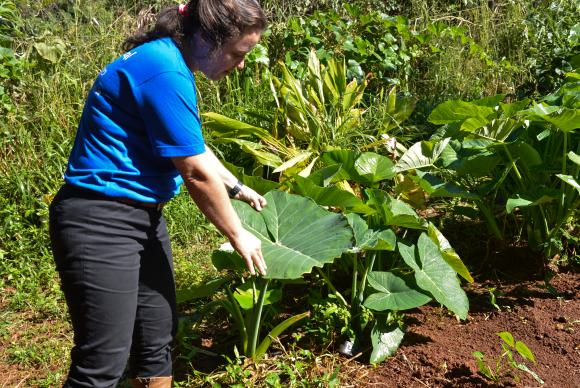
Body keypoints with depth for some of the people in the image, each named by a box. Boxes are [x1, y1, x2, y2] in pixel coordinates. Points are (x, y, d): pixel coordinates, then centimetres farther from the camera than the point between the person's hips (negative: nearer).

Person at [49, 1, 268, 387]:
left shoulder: (171, 64, 9)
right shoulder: (163, 72, -22)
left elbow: (193, 148, 24)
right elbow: (197, 172, -18)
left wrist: (236, 188, 30)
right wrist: (237, 235, -5)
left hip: (143, 216, 10)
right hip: (101, 222, -10)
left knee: (158, 337, 16)